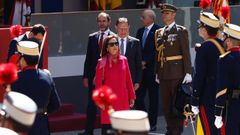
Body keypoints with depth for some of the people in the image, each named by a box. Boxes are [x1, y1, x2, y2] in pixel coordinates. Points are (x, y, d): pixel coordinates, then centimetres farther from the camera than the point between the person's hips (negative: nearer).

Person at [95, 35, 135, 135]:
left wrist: (132, 97, 11)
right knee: (107, 127, -3)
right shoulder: (102, 63, -4)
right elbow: (98, 83, -3)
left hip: (123, 100, 4)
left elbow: (128, 80, 11)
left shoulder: (123, 60, 7)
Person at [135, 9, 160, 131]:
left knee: (153, 97, 3)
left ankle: (152, 123, 9)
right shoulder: (140, 31, 14)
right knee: (138, 96, 0)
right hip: (141, 68, 6)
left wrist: (145, 62, -11)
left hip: (152, 69, -6)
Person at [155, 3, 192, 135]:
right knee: (166, 104, 9)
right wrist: (157, 72, 10)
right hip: (163, 73, 6)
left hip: (176, 73, -6)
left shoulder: (181, 31, -3)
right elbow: (158, 53, 14)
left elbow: (186, 53, -7)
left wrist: (188, 72, -12)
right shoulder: (159, 33, 13)